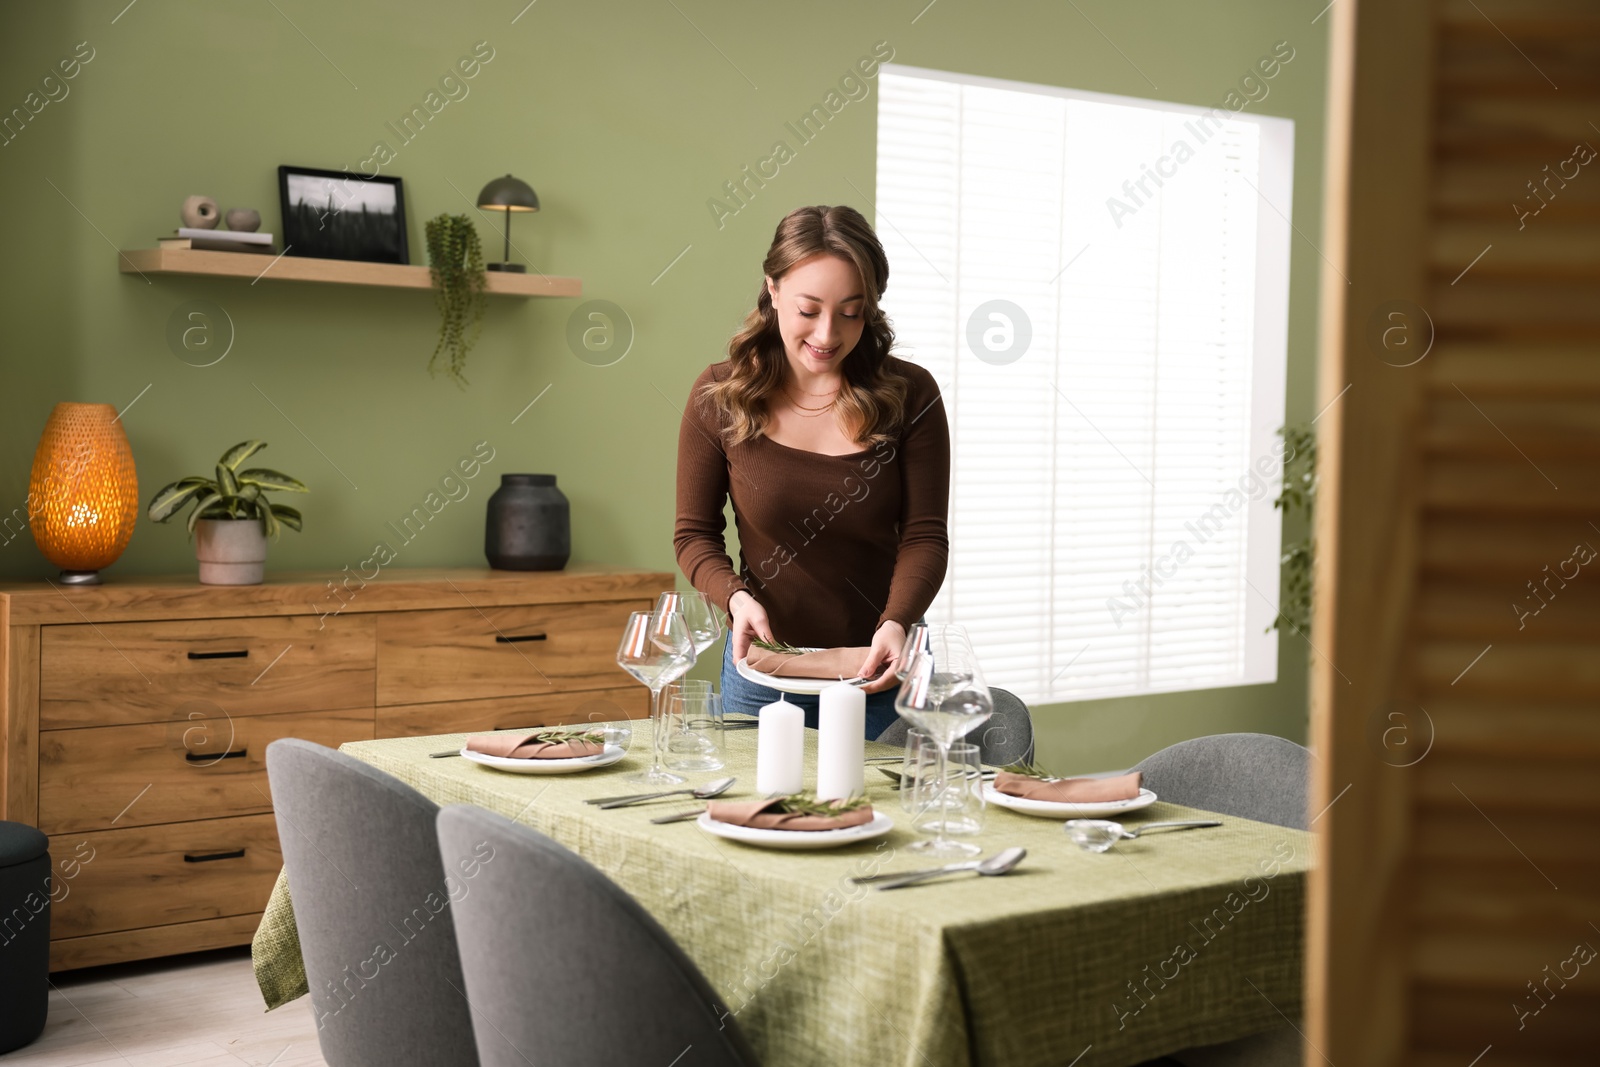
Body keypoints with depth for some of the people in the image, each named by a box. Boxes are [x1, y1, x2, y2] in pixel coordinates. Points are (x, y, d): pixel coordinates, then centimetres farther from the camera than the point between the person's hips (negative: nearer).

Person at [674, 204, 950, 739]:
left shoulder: (910, 395, -9)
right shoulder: (720, 395, -7)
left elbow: (925, 535, -8)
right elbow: (694, 534, 0)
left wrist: (896, 622, -25)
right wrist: (737, 597, -19)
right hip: (762, 662, 0)